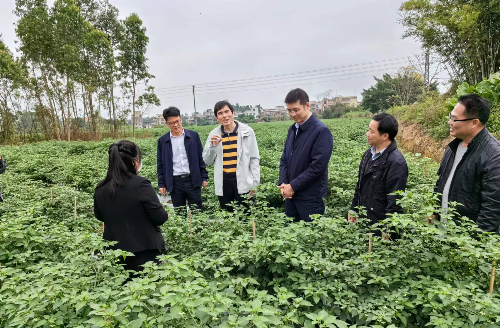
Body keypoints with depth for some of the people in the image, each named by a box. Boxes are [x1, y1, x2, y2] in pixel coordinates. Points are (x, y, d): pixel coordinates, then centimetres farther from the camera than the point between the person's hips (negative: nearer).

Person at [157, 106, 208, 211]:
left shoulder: (194, 136, 2)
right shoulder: (162, 141, 4)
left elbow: (201, 158, 5)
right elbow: (160, 164, 8)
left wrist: (204, 177, 2)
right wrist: (161, 184, 5)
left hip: (193, 180, -1)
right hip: (175, 182, 1)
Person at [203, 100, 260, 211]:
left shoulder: (247, 131, -2)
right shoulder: (214, 134, 4)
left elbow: (254, 158, 2)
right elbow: (207, 161, 9)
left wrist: (254, 183, -2)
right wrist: (213, 146, -9)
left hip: (243, 182, -2)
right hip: (223, 183, 2)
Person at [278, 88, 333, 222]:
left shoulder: (321, 131, -15)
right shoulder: (292, 129, 9)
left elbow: (318, 166, -20)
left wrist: (293, 186, -15)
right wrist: (283, 183, -3)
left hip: (310, 198, -7)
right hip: (290, 195, 7)